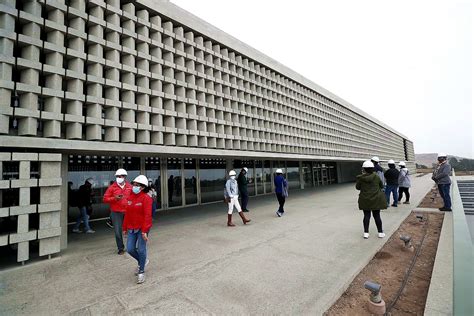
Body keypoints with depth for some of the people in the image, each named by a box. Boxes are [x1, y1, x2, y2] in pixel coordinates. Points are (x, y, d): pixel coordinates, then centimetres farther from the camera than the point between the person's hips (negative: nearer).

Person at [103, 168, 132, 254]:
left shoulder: (129, 187, 3)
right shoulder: (112, 187, -1)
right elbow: (105, 199, -1)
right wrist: (115, 198, -16)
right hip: (116, 213, -1)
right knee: (118, 231, 3)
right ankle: (120, 248, 21)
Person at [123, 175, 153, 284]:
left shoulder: (146, 198, -15)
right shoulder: (130, 197, 7)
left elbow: (147, 215, -19)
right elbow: (127, 214, 12)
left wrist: (144, 231, -22)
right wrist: (125, 228, 14)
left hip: (142, 228, -6)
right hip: (131, 228, 6)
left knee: (141, 249, 2)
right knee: (130, 249, 7)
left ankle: (141, 272, 22)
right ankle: (143, 261, 36)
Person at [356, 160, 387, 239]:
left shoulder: (361, 178, -11)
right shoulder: (376, 176, -9)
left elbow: (357, 187, 0)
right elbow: (382, 186, 6)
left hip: (365, 200, 0)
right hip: (376, 199, 0)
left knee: (366, 215, 8)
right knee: (377, 215, 10)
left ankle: (366, 233, 10)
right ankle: (380, 232, 20)